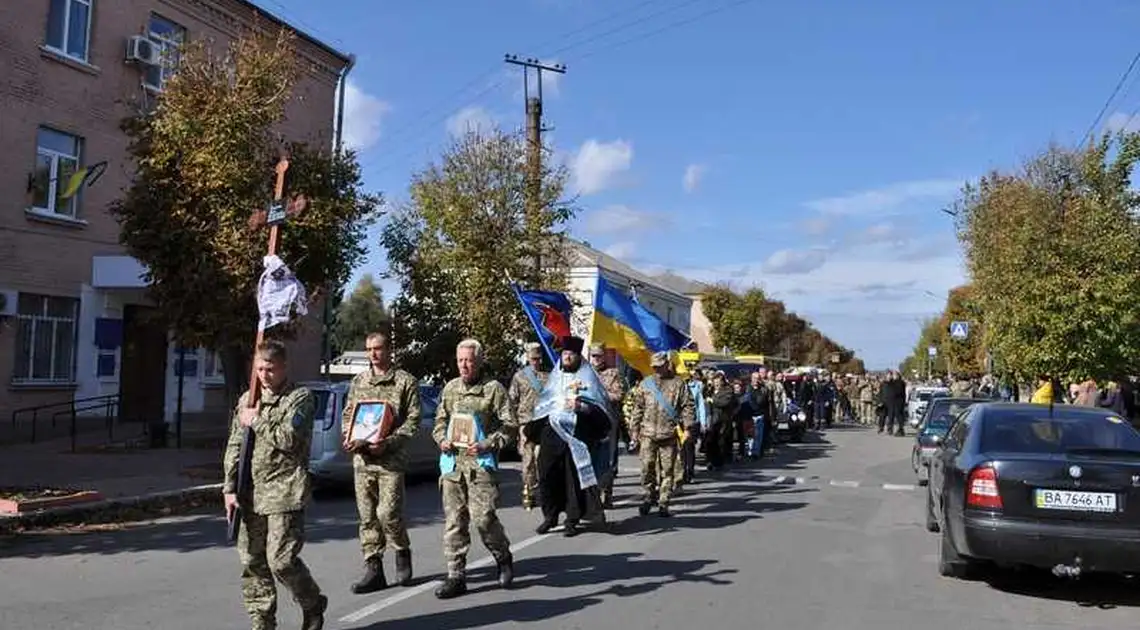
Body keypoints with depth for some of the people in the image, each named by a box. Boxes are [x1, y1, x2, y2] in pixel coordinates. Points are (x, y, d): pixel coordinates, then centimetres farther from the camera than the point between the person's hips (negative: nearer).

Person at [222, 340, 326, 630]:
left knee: (281, 560, -7)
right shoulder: (248, 399, 13)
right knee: (251, 562, 7)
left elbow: (288, 438, -17)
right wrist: (230, 488, 6)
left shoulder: (300, 398, -3)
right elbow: (234, 447, 13)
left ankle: (313, 605, 18)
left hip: (284, 493, -6)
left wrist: (256, 421, -6)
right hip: (250, 494, 6)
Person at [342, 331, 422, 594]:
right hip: (361, 458, 5)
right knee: (367, 516, 5)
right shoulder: (358, 381, 15)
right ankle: (373, 570, 12)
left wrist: (388, 442, -16)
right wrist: (349, 438, -2)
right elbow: (347, 414, 19)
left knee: (388, 512, -9)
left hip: (391, 459, -4)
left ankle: (402, 553, 18)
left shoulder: (405, 381, 0)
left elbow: (413, 420, -4)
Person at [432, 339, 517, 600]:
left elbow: (509, 426, -2)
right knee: (453, 520, 4)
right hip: (452, 461, 5)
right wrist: (442, 440, 2)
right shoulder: (450, 388, 15)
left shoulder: (494, 388, 0)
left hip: (481, 461, -4)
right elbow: (440, 421, 22)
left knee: (483, 517, -9)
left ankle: (503, 558, 18)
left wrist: (487, 445, -13)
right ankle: (456, 576, 11)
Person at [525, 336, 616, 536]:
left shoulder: (587, 377, 5)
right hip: (552, 431, 4)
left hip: (577, 433, -4)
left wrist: (581, 406, -21)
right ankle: (550, 515, 13)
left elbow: (600, 406, -3)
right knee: (547, 474, -1)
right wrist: (531, 428, 21)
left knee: (574, 477, -3)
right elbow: (544, 405, 25)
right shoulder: (555, 376, 18)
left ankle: (573, 520, 7)